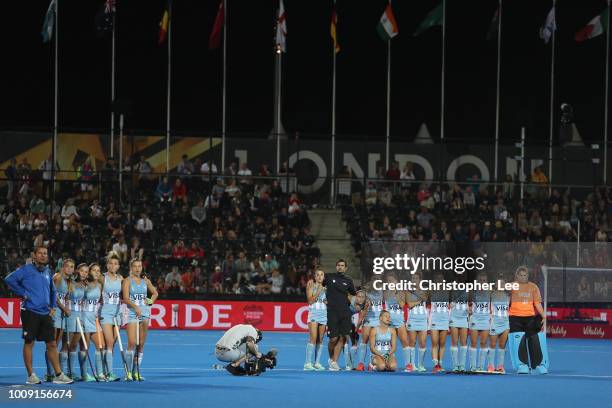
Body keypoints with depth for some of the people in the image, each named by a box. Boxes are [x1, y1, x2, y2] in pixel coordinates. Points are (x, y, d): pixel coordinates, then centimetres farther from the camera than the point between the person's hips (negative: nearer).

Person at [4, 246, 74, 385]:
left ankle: (58, 375, 8)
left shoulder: (47, 271, 14)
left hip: (45, 313, 6)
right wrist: (23, 293, -12)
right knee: (29, 343, 0)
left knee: (52, 344, 4)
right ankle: (31, 375, 6)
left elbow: (53, 290, 27)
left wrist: (53, 306, 15)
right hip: (30, 312, -6)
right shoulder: (27, 269, -5)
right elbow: (9, 279, -12)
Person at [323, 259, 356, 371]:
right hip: (332, 312, -2)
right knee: (333, 338, -6)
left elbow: (354, 294, 23)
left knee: (341, 337, -3)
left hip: (345, 312, 2)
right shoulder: (329, 277, 5)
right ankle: (331, 358, 20)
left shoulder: (348, 281, 12)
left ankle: (334, 362, 4)